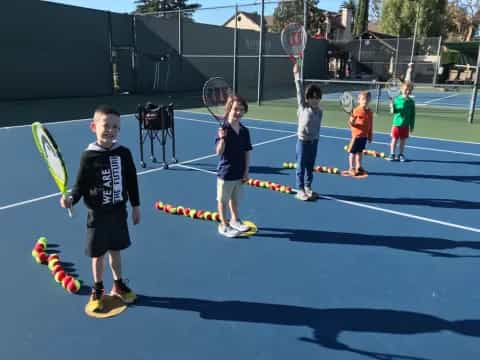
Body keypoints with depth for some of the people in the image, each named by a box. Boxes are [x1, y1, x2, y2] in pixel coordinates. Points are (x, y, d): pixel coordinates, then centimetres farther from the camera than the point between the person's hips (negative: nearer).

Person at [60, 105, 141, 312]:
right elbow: (81, 185, -9)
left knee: (116, 250, 17)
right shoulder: (89, 157, -13)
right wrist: (71, 199, -28)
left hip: (118, 212, 3)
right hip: (98, 215, -2)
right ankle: (97, 290, 30)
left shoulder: (124, 153, -4)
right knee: (98, 254, 11)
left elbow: (132, 181, 4)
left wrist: (135, 206, 7)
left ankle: (118, 285, 36)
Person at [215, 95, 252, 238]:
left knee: (235, 198, 22)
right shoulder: (223, 130, -17)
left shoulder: (245, 131, 0)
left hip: (239, 172, 5)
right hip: (225, 172, -5)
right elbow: (219, 152, -21)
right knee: (223, 199, 10)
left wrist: (246, 171, 2)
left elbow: (247, 152, 4)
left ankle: (234, 220, 41)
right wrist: (222, 138, -37)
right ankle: (224, 225, 23)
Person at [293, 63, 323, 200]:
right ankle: (300, 190, 11)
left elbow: (317, 126, 9)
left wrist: (315, 139, 8)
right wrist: (297, 76, -13)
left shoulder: (319, 111, 3)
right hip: (303, 141, -4)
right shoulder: (303, 106, -7)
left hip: (314, 141, 4)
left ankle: (308, 187, 25)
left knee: (310, 166, 12)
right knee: (301, 166, 3)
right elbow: (300, 91, -11)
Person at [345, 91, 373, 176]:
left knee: (360, 151, 15)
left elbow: (370, 125, 11)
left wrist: (370, 135, 13)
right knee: (353, 152, 1)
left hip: (364, 136, 5)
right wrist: (351, 121, -29)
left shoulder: (369, 112, 6)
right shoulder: (356, 110, -10)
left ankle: (359, 167, 26)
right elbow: (351, 122, -6)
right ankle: (351, 168, 10)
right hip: (356, 135, -5)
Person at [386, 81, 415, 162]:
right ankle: (392, 154, 15)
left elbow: (412, 115, 5)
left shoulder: (411, 102, 1)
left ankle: (400, 155, 21)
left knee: (403, 140, 9)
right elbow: (394, 111, 0)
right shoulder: (397, 99, -5)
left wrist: (412, 125, 5)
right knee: (394, 139, 4)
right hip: (396, 123, -2)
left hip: (405, 125, 2)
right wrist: (392, 108, -24)